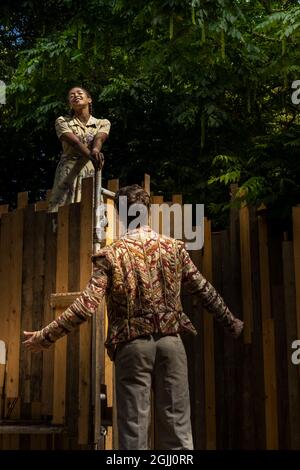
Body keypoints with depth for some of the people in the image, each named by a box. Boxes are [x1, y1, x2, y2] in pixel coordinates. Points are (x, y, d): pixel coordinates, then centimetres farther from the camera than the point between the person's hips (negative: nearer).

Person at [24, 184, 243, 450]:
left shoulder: (112, 255, -6)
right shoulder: (175, 247, 3)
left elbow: (86, 306, -12)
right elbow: (205, 291, 8)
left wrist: (46, 336, -5)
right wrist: (232, 324, 21)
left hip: (132, 344, -2)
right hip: (171, 341, 2)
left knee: (134, 426, 5)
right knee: (177, 423, 8)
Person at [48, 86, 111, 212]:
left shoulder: (103, 123, 14)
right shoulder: (62, 121, 7)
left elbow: (99, 139, -9)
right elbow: (75, 142, -12)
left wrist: (96, 150, -34)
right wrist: (91, 155, -31)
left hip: (90, 173, 1)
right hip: (68, 172, -1)